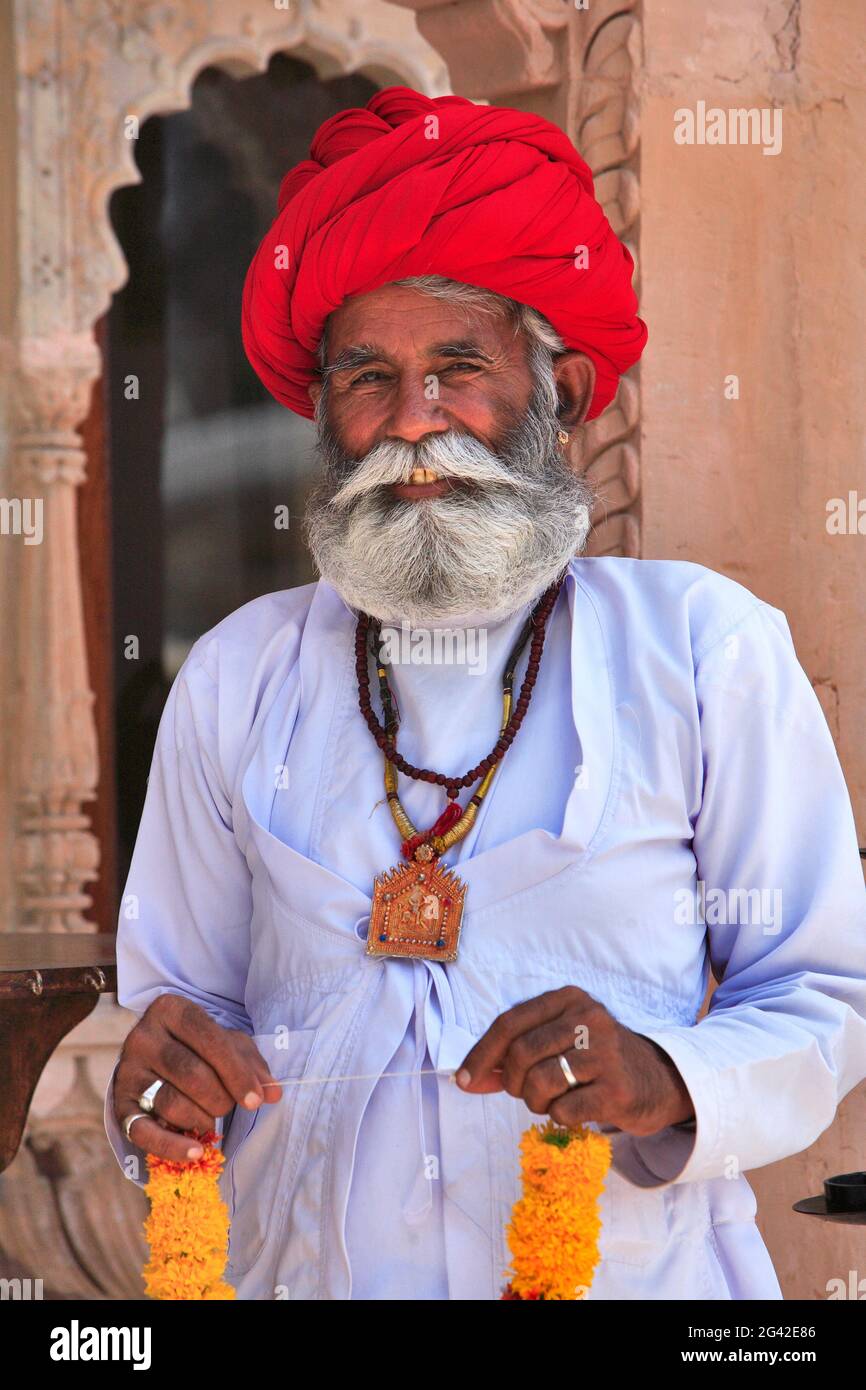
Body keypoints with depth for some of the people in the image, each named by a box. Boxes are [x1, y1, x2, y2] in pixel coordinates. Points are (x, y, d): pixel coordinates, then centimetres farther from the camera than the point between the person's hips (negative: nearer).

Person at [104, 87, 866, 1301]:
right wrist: (162, 1089, -16)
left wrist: (672, 1083, -21)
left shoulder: (706, 647, -3)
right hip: (314, 1268, 2)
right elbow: (186, 988, 6)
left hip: (637, 1270, -1)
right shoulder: (238, 678, 3)